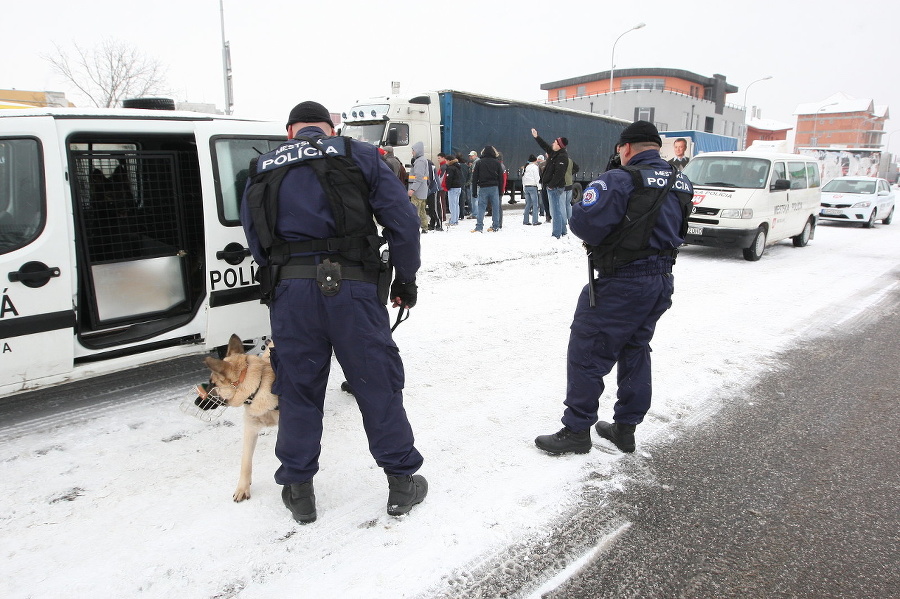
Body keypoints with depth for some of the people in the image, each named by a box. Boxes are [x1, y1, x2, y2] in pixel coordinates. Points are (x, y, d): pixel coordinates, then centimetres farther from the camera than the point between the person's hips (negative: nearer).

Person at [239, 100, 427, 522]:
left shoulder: (262, 170, 18)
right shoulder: (360, 156, 9)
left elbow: (255, 242, 14)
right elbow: (403, 220, 1)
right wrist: (405, 279, 8)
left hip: (288, 289, 2)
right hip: (351, 286, -2)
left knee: (297, 389, 13)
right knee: (378, 384, 9)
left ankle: (299, 491, 25)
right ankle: (402, 482, 20)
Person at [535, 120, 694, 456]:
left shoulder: (622, 180, -18)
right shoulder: (681, 184, 8)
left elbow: (584, 223, -25)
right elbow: (677, 231, 15)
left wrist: (595, 238, -4)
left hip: (622, 284, -8)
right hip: (662, 280, 9)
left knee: (587, 352, 3)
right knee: (635, 351, 19)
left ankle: (576, 430, 11)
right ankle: (625, 428, 28)